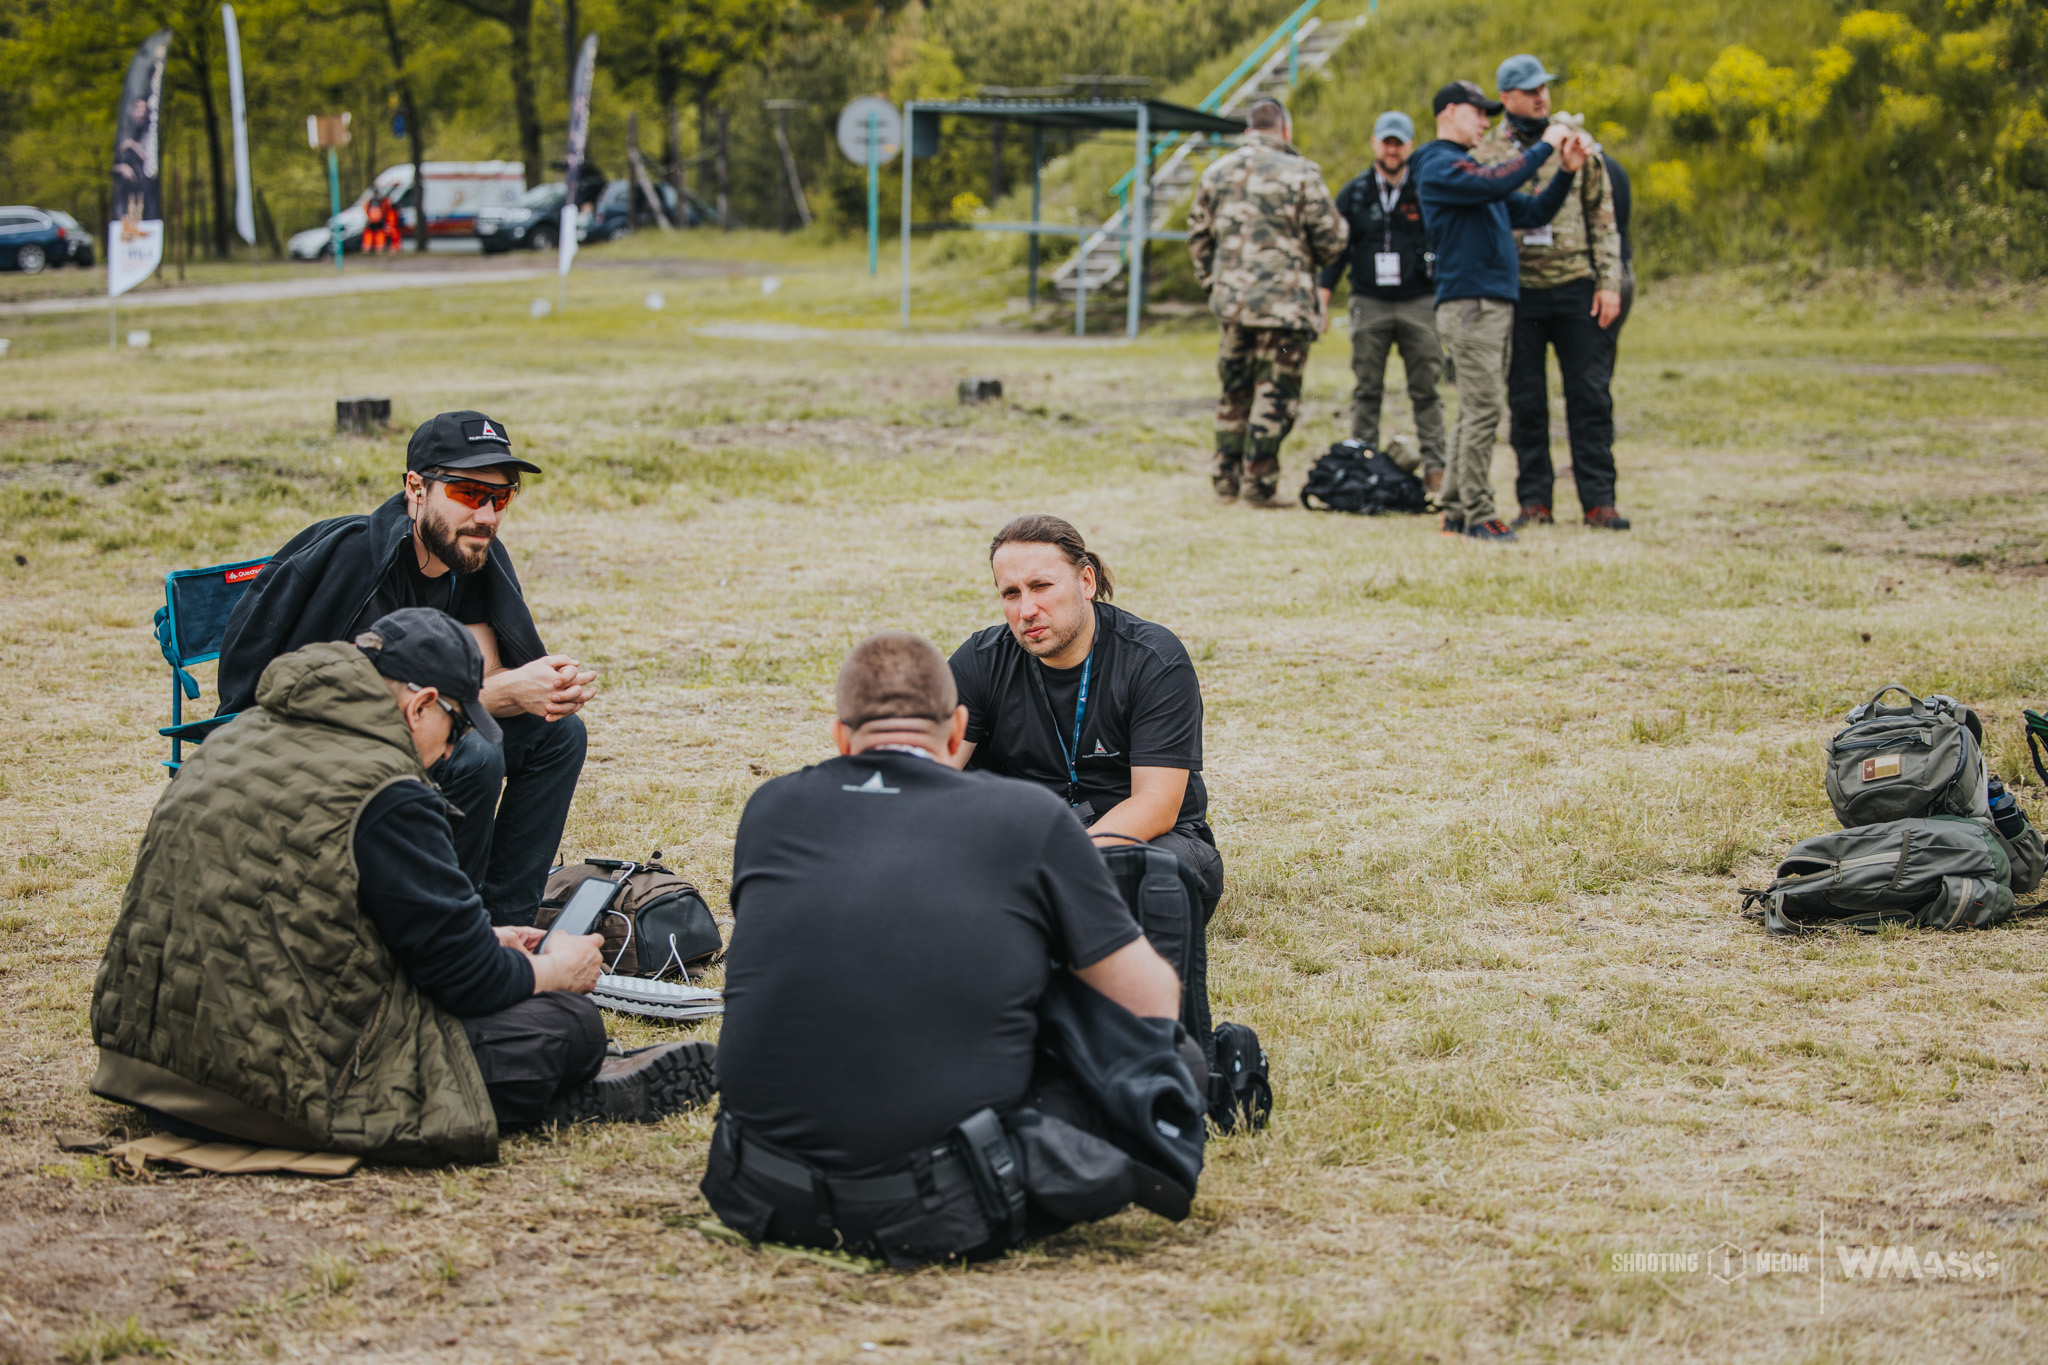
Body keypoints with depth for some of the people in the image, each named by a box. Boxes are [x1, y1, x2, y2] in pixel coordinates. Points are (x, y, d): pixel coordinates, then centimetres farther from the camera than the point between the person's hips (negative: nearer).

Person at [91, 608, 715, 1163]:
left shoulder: (238, 737, 12)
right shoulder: (385, 794, -17)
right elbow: (464, 971, -9)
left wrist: (480, 946, 26)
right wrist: (553, 970, 12)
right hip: (285, 1088, -10)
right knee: (569, 1021, -1)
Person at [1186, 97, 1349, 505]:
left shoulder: (1217, 172, 9)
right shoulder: (1300, 173, -8)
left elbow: (1198, 236, 15)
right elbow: (1331, 238, -5)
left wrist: (1212, 282, 24)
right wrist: (1317, 260, 16)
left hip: (1231, 301, 5)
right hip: (1284, 300, -5)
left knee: (1234, 392, 14)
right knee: (1275, 394, 1)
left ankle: (1225, 478, 16)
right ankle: (1258, 482, -1)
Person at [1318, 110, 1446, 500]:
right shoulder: (1354, 194, 8)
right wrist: (1322, 299, 4)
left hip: (1419, 303, -1)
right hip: (1369, 304, 1)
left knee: (1425, 391, -2)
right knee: (1367, 391, 2)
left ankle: (1434, 471, -1)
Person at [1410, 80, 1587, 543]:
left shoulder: (1467, 166, 25)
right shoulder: (1439, 166, -6)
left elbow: (1533, 213, 22)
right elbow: (1496, 184, -24)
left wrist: (1566, 172, 9)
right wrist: (1545, 146, -14)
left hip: (1495, 304, 10)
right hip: (1469, 302, -10)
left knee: (1476, 412, 9)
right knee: (1482, 411, -12)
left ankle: (1456, 510, 12)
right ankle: (1477, 516, -11)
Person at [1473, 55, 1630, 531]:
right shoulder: (1485, 153, 5)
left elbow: (1603, 219, 9)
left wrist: (1609, 283, 0)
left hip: (1575, 287, 1)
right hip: (1517, 292, -1)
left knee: (1590, 395, -1)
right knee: (1525, 401, 4)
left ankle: (1598, 500, 3)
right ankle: (1534, 500, 10)